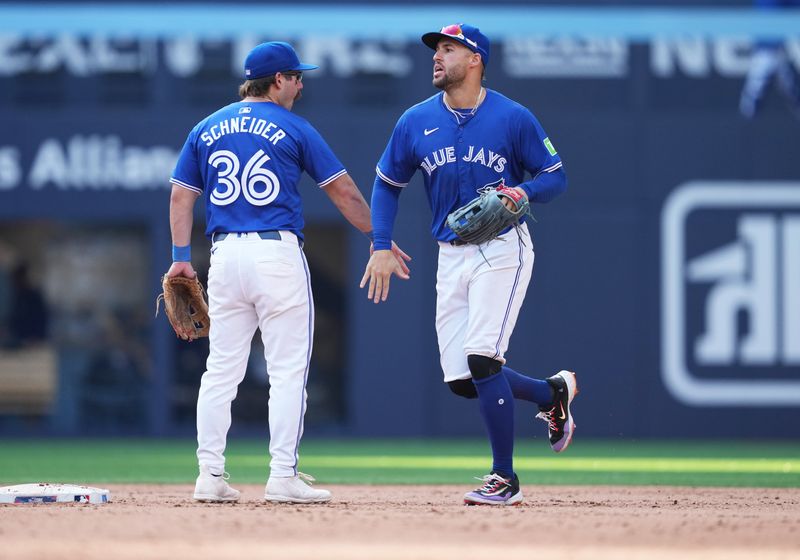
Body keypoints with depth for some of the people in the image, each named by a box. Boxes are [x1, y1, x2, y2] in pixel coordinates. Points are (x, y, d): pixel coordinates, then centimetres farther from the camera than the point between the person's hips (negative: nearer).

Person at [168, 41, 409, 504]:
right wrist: (378, 238, 13)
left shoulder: (207, 129, 13)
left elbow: (181, 195, 10)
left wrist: (181, 257, 10)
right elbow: (343, 190, 4)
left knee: (221, 370, 8)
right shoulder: (293, 128, 1)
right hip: (278, 253, -4)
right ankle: (283, 477, -5)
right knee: (287, 371, -1)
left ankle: (211, 475, 5)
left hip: (225, 254, 5)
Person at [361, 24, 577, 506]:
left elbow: (555, 178, 1)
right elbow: (388, 185, 14)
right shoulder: (416, 122, 5)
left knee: (482, 360, -18)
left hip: (502, 248, -5)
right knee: (461, 380, 1)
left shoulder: (513, 118, -6)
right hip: (451, 254, 5)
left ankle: (506, 479, -7)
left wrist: (523, 192, -21)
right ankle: (552, 393, 28)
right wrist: (382, 247, 3)